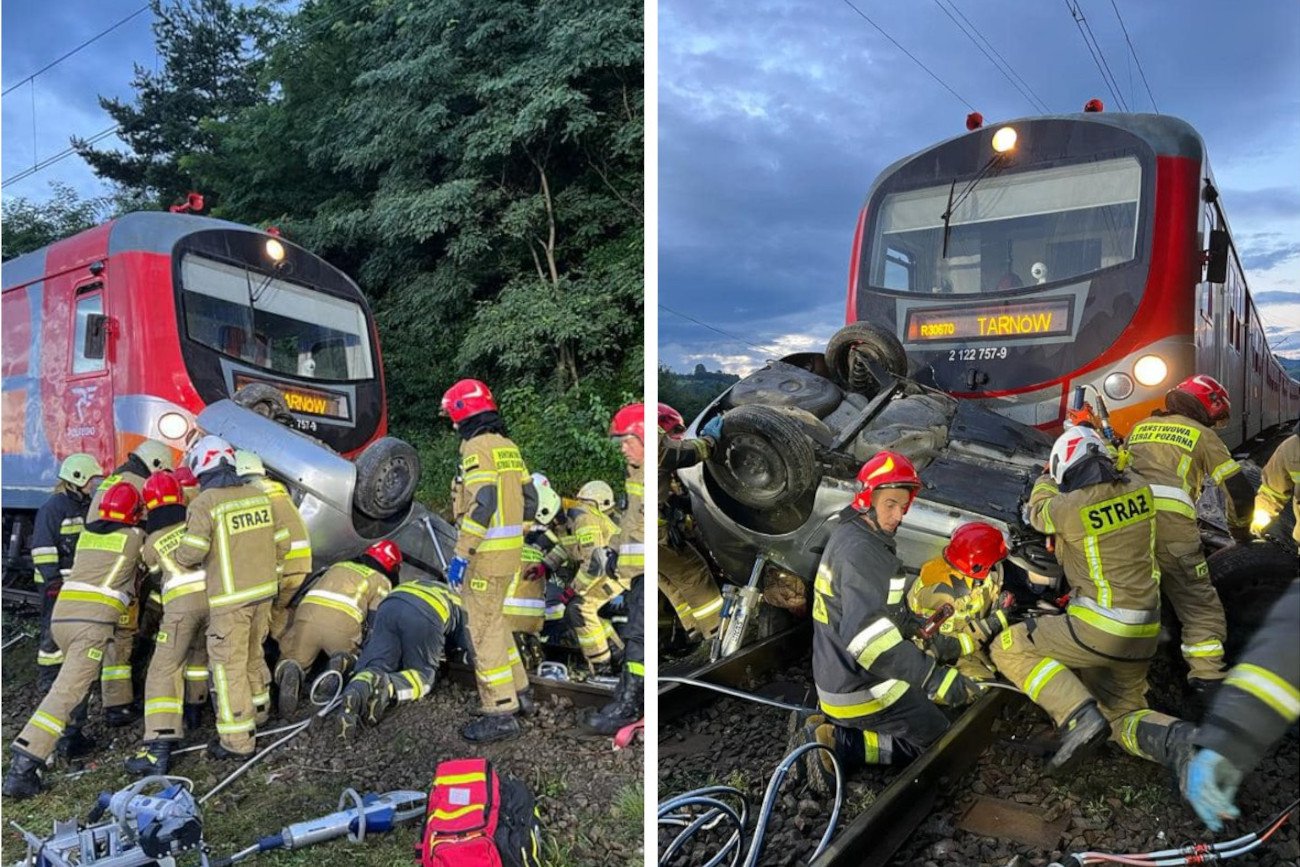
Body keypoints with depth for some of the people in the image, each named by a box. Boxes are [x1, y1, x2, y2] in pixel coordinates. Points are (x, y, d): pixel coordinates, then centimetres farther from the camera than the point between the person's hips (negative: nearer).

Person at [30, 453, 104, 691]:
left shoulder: (86, 506, 13)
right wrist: (52, 579, -19)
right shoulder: (53, 506, -11)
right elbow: (42, 546, -16)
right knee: (54, 630, -2)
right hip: (57, 581, -8)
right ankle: (48, 678, 8)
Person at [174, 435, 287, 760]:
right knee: (253, 654, 24)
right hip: (264, 590, 6)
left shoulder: (205, 503, -13)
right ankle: (258, 708, 41)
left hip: (230, 598, -6)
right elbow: (282, 544, 6)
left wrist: (179, 559, 4)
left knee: (229, 665, 3)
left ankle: (238, 740, 7)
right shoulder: (258, 495, 4)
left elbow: (191, 553, -19)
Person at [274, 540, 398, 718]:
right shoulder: (382, 581, 20)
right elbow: (375, 621, 7)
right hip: (343, 622, -2)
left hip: (307, 613, 3)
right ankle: (342, 663, -11)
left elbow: (304, 592, 35)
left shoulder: (338, 566, 35)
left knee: (289, 661, 19)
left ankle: (290, 672, -16)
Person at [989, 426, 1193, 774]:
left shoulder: (1070, 507, -16)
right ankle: (1176, 739, -11)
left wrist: (1046, 478, 28)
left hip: (1098, 627, -7)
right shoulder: (1139, 488, -1)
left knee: (1007, 649, 3)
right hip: (1142, 635, 7)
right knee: (1123, 718, 22)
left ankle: (1079, 714, -15)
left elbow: (1038, 512, 9)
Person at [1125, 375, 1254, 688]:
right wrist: (1240, 529, 31)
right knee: (1200, 605, 7)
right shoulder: (1202, 434, 16)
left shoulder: (1140, 427, 28)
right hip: (1170, 521, -3)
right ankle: (1206, 676, -2)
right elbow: (1239, 490, 13)